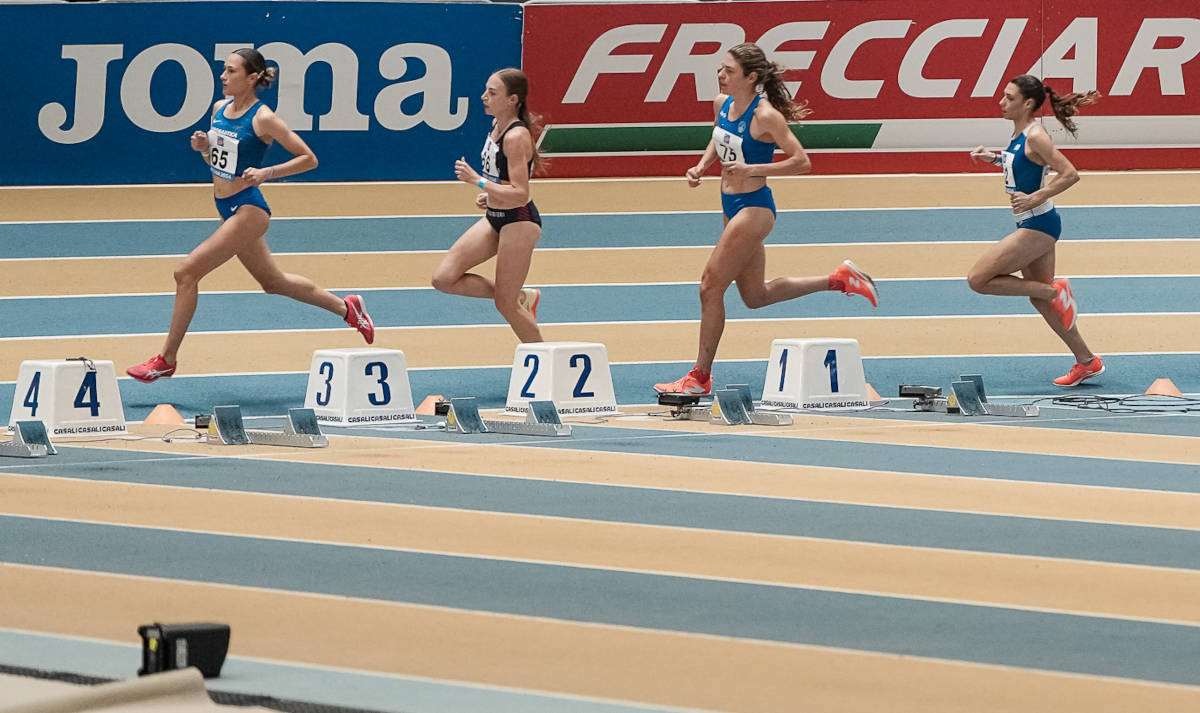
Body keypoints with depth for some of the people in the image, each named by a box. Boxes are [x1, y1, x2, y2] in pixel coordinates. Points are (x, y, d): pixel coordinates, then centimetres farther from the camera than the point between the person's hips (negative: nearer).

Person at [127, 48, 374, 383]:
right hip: (227, 210, 9)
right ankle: (346, 308, 38)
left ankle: (167, 359, -5)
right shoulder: (220, 109, 6)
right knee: (273, 282, 21)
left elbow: (309, 159, -12)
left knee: (186, 272, -14)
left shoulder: (263, 119, -16)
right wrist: (203, 146, -2)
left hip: (248, 210, -9)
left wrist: (266, 173, -23)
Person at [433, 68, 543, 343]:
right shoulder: (497, 125, 4)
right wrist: (488, 195, 8)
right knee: (444, 278, 2)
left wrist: (478, 181, -31)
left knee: (506, 305, -1)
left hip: (519, 222, -9)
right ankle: (523, 297, 15)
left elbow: (520, 195, -28)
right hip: (494, 219, 9)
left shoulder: (516, 137, -23)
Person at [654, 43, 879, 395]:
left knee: (711, 287, -6)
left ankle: (700, 377, 4)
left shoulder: (765, 117, -21)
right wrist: (701, 166, 3)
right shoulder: (722, 104, 2)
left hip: (754, 209, -9)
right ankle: (839, 280, 29)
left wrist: (752, 169, -27)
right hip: (732, 207, 9)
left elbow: (801, 162, -19)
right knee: (756, 296, 18)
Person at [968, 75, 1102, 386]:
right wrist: (993, 158, 13)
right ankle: (1086, 362, 24)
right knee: (1040, 298, 17)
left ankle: (1055, 291, -4)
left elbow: (1070, 174, -24)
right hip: (1030, 224, 10)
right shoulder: (1019, 133, 9)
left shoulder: (1035, 136, -19)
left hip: (1038, 224, -10)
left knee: (978, 279, -10)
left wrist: (1034, 199, -29)